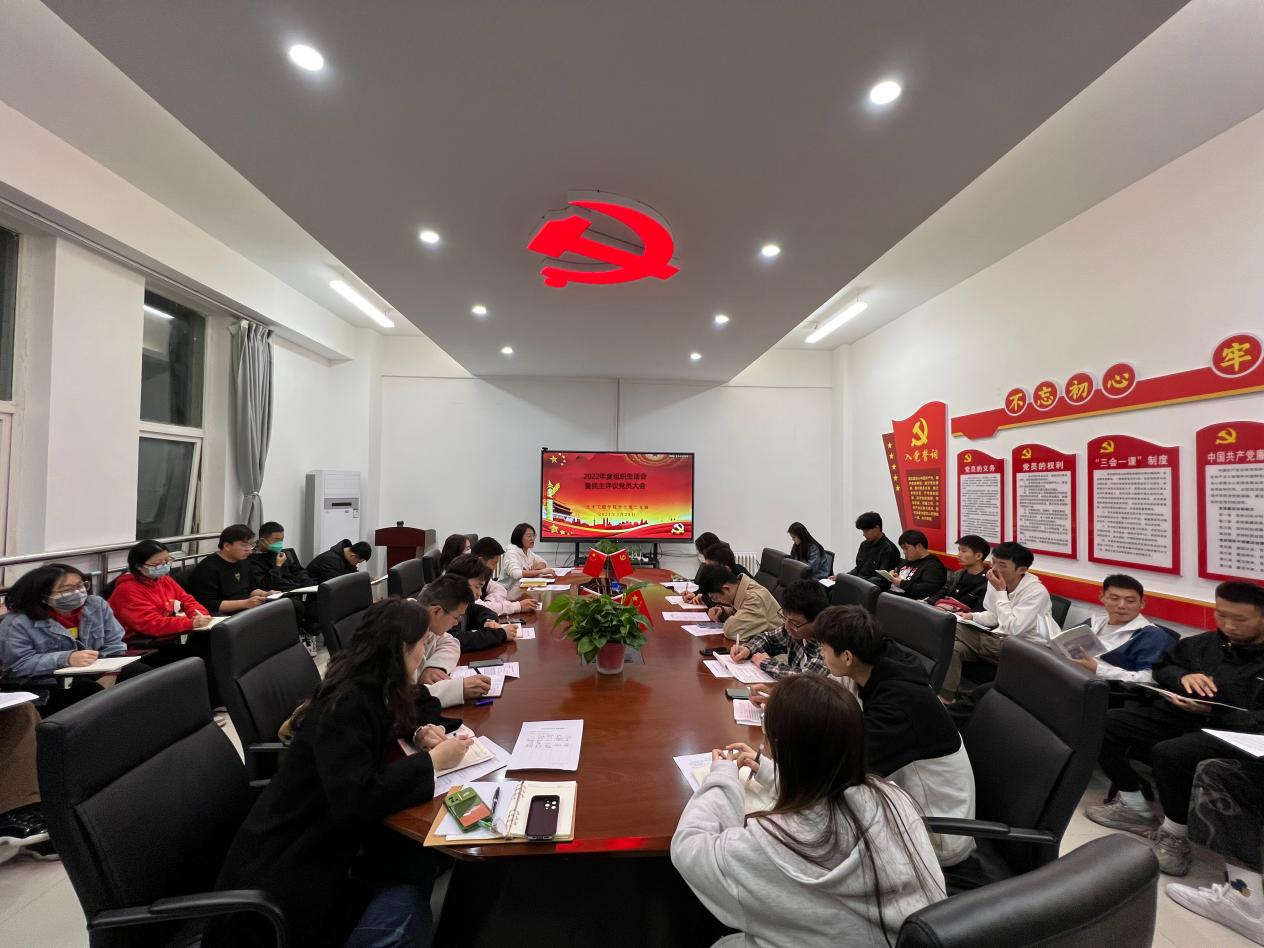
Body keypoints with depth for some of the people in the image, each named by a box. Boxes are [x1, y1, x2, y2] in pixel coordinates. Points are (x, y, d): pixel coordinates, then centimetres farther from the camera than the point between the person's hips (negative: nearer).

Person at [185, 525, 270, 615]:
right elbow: (209, 606, -18)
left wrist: (264, 594, 1)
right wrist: (245, 603, -26)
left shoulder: (243, 561, 13)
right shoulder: (207, 568, -12)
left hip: (248, 611, 8)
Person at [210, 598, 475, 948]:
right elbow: (357, 801, -32)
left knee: (418, 861, -10)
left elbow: (418, 705, 17)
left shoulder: (370, 688, -1)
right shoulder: (344, 705, -26)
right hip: (286, 863, -8)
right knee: (405, 912, -20)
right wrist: (432, 760, -24)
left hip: (326, 835, 8)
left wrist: (420, 732, -5)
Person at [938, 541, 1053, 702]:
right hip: (999, 637, 7)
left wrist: (1001, 592, -23)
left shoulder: (1036, 592, -19)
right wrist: (972, 616, -4)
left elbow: (1012, 629, -27)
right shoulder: (994, 582, 2)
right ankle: (944, 697, -11)